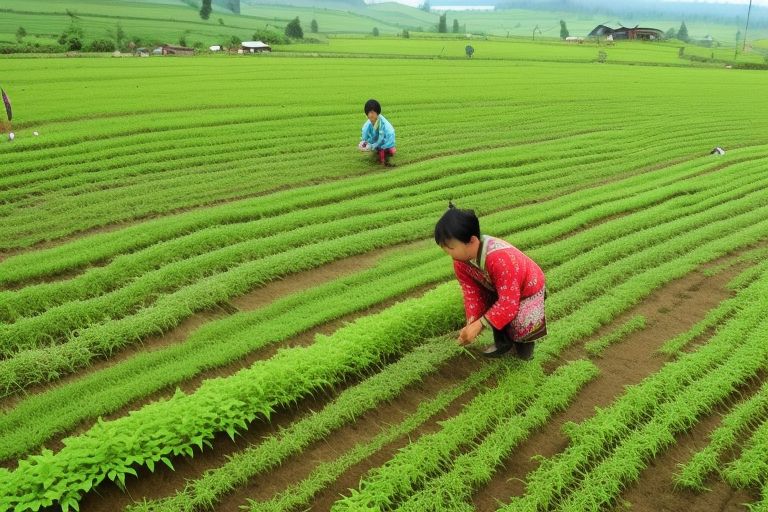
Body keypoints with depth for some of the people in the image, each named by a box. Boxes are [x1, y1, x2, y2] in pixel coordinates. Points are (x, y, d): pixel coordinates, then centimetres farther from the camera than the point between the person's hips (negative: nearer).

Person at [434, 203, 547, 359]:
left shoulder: (500, 258, -43)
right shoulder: (461, 261, -20)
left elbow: (508, 303, -41)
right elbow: (472, 293, -17)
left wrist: (479, 325, -43)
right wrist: (471, 324, -33)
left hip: (528, 290, -7)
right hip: (498, 291, 7)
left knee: (523, 326, -28)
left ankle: (523, 339, 9)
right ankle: (503, 341, 9)